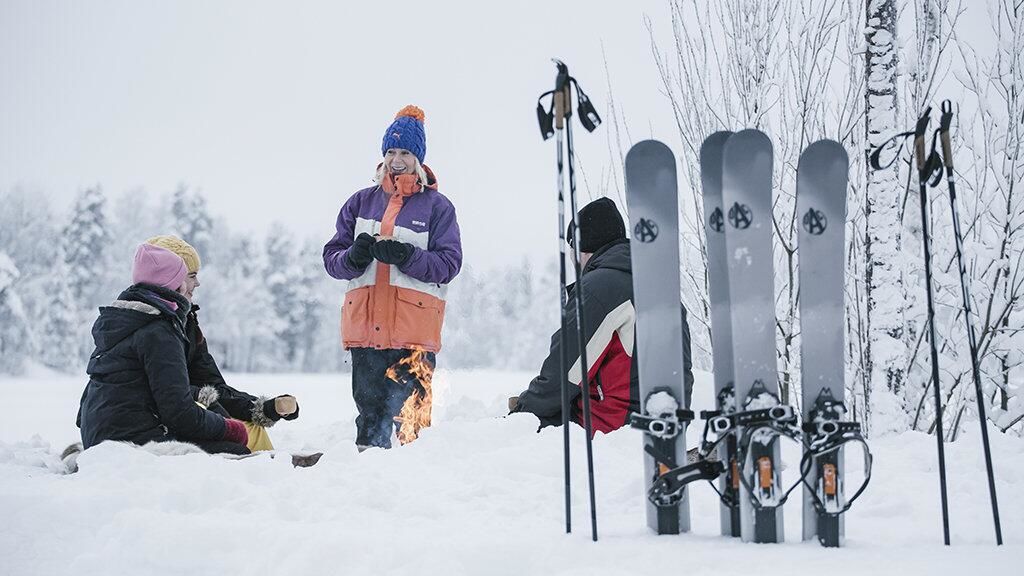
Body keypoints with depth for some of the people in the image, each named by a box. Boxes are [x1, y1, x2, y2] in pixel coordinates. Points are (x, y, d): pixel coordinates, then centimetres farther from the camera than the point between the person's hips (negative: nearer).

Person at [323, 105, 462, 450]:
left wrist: (406, 256, -17)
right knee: (369, 406, 6)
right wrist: (354, 257, -10)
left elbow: (449, 263, -2)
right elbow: (332, 257, 12)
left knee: (410, 411, -8)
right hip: (364, 322, 3)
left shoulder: (436, 206, 7)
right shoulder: (361, 202, 16)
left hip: (414, 329, -3)